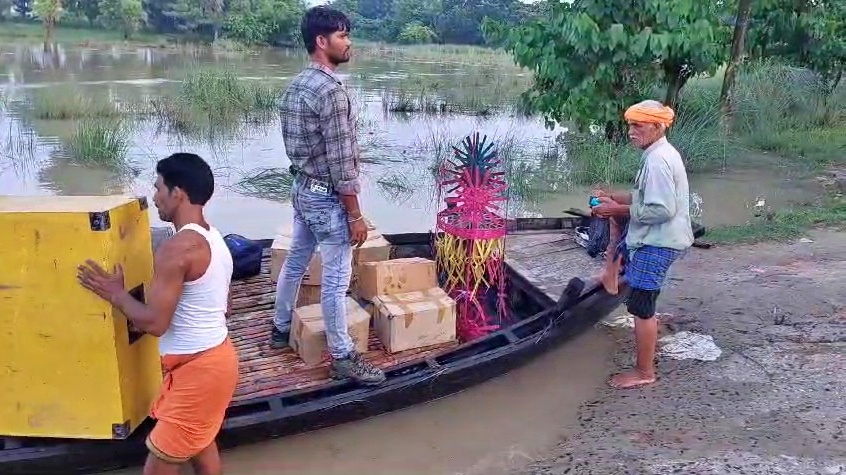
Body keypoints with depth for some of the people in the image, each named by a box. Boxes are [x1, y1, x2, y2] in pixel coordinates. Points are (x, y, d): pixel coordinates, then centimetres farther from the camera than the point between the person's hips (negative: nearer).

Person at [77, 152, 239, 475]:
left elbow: (154, 323, -22)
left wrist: (115, 294, -7)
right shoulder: (213, 238, 7)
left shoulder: (176, 249, -23)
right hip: (214, 356, 10)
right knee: (199, 442, 26)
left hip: (197, 367, -10)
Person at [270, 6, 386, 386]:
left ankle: (281, 328, 39)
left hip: (302, 189, 10)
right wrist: (355, 216, -17)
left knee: (294, 262, 22)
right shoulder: (331, 91, -23)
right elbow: (342, 164, -23)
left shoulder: (295, 86, 7)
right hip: (328, 198, -10)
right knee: (336, 280, -1)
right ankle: (342, 357, 10)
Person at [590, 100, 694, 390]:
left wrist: (619, 209, -19)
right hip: (652, 237, 11)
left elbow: (662, 210, -27)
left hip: (657, 243, -11)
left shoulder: (658, 161, -22)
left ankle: (644, 372, 7)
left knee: (641, 306, -4)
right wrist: (616, 198, 7)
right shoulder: (661, 154, 11)